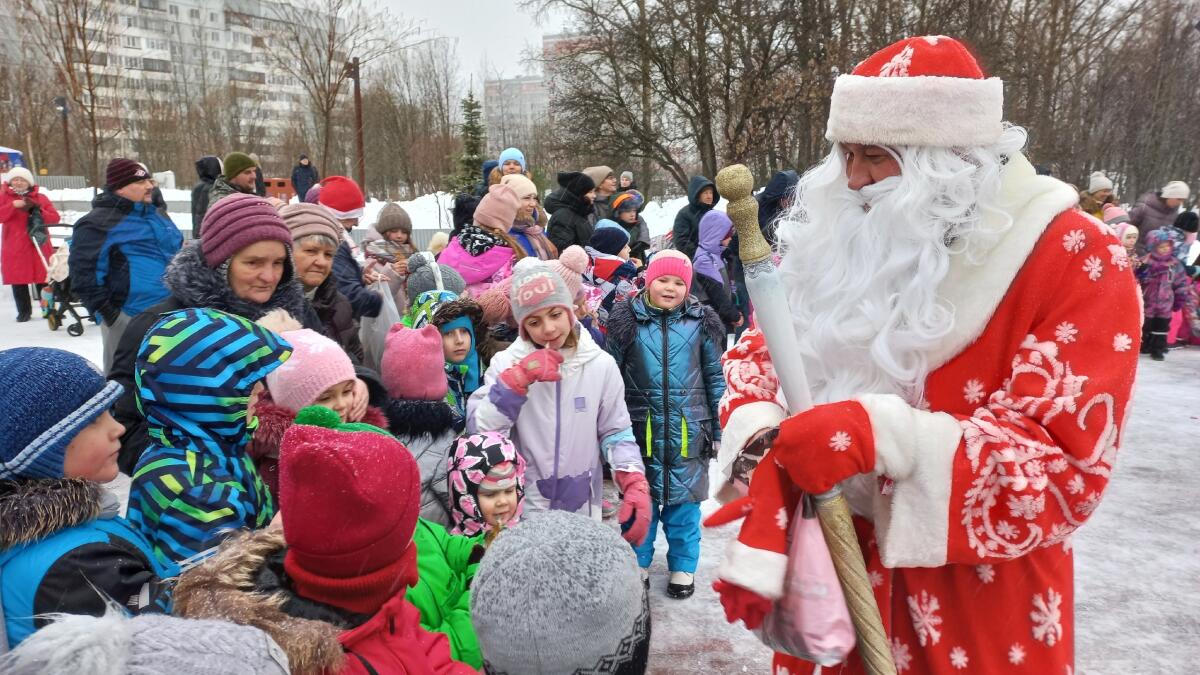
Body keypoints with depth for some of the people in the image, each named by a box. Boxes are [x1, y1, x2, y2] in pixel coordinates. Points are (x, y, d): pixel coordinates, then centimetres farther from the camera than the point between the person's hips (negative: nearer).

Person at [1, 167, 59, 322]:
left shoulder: (41, 198, 7)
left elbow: (55, 218, 0)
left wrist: (37, 211, -14)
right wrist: (13, 206, -20)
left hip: (39, 246, 0)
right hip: (14, 248, 0)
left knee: (44, 280, 3)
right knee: (18, 281, 5)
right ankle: (24, 311, 16)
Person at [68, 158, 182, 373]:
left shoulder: (156, 217, 15)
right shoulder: (99, 224, -11)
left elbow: (174, 253, 28)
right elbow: (83, 274, -15)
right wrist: (108, 311, -17)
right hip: (129, 319, -8)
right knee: (127, 379, 0)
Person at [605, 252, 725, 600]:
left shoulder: (702, 321, 1)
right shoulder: (627, 320, -1)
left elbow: (715, 378, 8)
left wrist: (717, 427, 8)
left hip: (688, 428, 1)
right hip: (640, 426, 0)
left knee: (684, 500, 9)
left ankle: (683, 567, 28)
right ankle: (638, 563, 29)